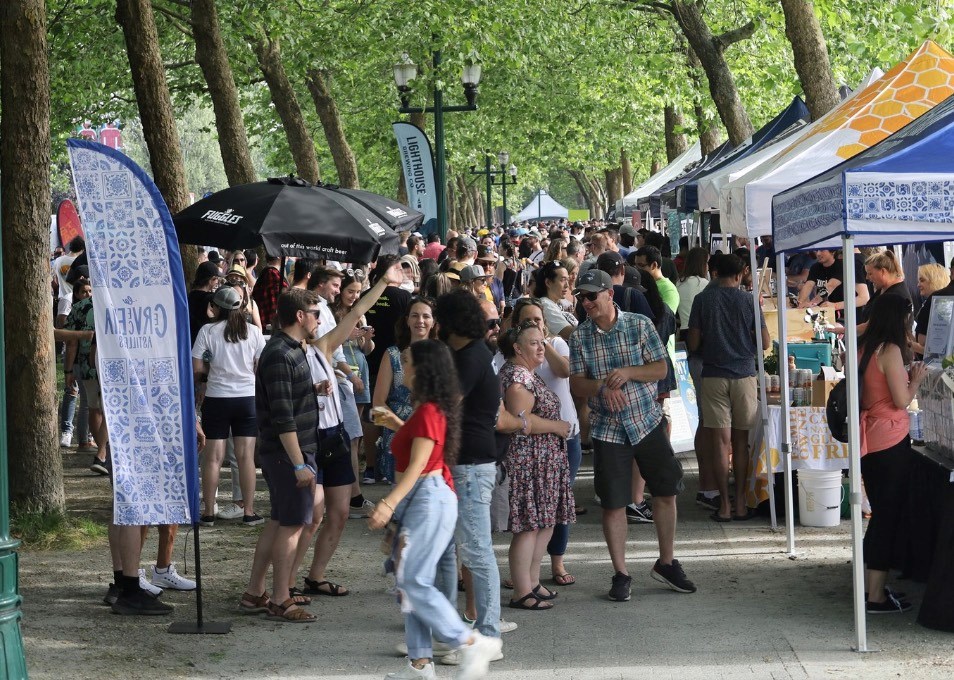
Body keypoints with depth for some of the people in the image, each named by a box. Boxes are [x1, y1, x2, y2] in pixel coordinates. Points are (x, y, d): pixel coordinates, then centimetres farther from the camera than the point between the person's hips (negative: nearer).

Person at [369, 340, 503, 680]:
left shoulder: (428, 412, -17)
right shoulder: (432, 409, 13)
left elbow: (417, 465, -23)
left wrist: (389, 503, -29)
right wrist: (398, 425, 24)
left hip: (429, 497, -11)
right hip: (423, 498, 11)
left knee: (415, 581, -11)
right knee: (413, 581, 10)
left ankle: (472, 643, -10)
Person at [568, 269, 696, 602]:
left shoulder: (640, 325, -4)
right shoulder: (580, 337, -2)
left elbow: (661, 368, -5)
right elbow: (576, 384, -3)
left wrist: (627, 372, -22)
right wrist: (602, 387, -24)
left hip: (647, 421, 0)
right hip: (607, 428, 0)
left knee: (666, 491, 8)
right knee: (612, 502, 0)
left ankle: (666, 563, 24)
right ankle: (621, 574, 11)